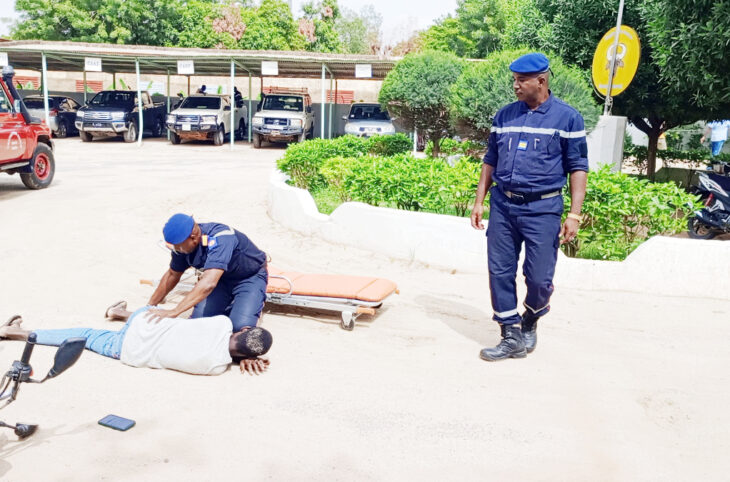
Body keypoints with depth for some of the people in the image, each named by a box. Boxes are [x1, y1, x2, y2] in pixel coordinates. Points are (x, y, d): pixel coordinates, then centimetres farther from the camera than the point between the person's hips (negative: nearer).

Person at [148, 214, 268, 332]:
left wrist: (174, 312, -50)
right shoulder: (183, 244, -13)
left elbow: (208, 284, -48)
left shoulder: (219, 239, -37)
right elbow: (172, 275, 7)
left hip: (251, 277, -6)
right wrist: (150, 305, 8)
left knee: (239, 326, -26)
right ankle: (229, 307, 14)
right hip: (223, 278, 6)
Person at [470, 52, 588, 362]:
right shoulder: (505, 115, 10)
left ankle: (530, 323, 28)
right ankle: (512, 337, 15)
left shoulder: (566, 118, -1)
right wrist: (479, 201, 11)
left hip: (542, 209, -4)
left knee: (539, 278, -2)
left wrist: (574, 214, -8)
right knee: (500, 273, 3)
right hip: (502, 205, 4)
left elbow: (578, 168, -1)